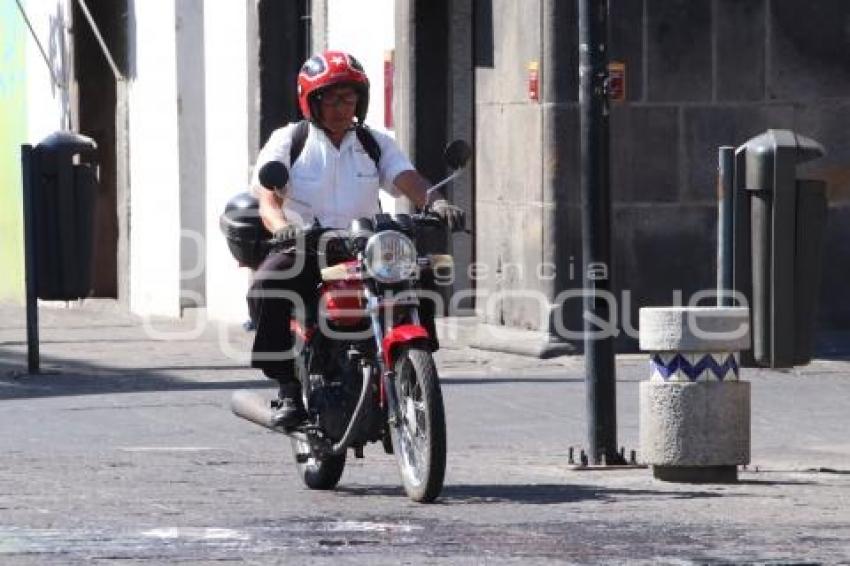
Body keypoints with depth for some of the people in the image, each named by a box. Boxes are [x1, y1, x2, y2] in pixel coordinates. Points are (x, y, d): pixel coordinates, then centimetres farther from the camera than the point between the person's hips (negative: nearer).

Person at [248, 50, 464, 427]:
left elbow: (408, 180, -1)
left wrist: (436, 202, -25)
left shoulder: (376, 144, 14)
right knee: (266, 289, -33)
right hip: (303, 253, -3)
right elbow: (267, 195, -9)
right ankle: (289, 389, -24)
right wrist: (281, 226, -33)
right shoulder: (288, 141, 5)